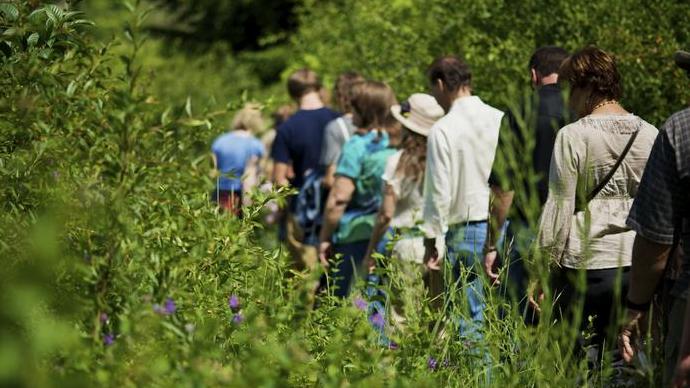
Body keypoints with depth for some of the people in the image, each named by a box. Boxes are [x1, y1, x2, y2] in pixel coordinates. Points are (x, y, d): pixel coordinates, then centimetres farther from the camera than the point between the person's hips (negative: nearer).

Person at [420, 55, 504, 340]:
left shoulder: (443, 130, -8)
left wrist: (431, 239, 0)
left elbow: (439, 191, -8)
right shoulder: (502, 120, 5)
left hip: (466, 229, -4)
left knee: (470, 319, -1)